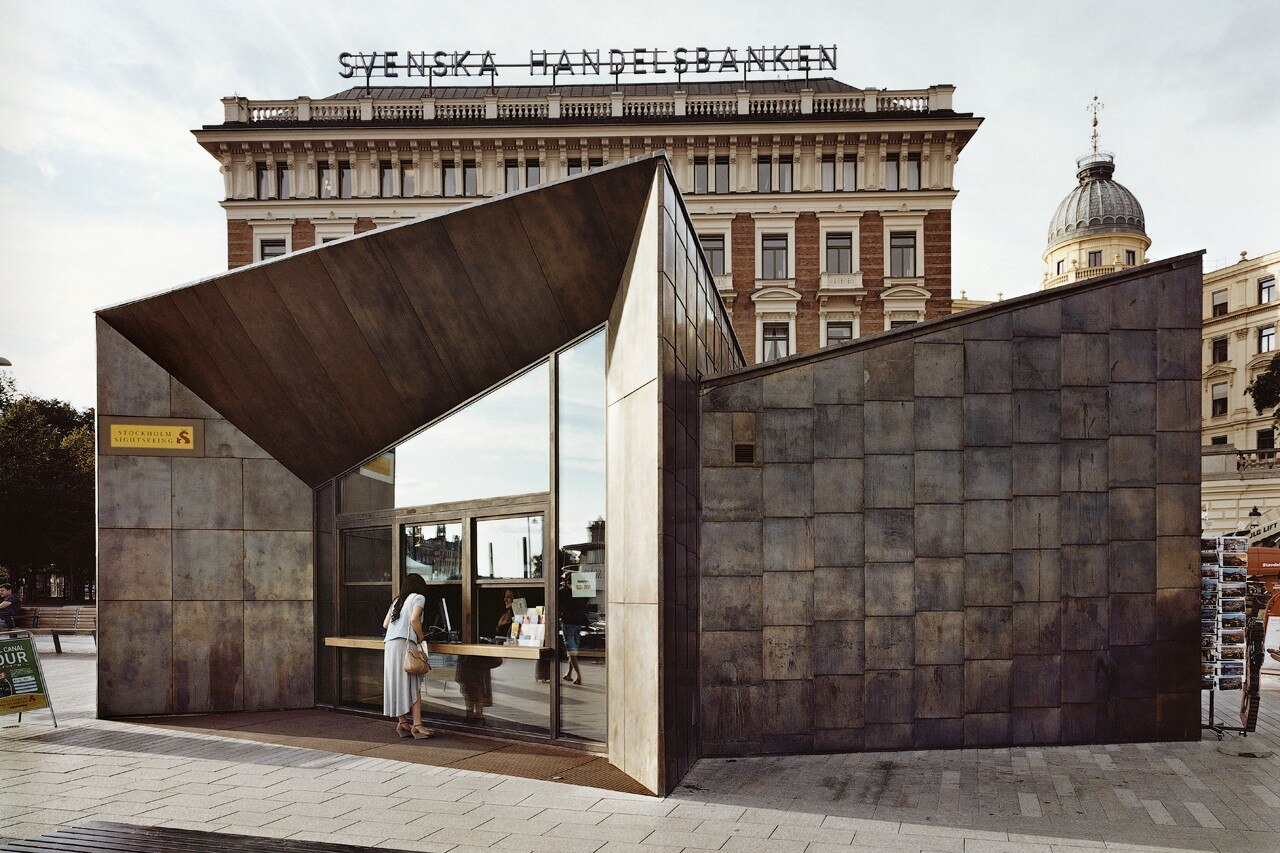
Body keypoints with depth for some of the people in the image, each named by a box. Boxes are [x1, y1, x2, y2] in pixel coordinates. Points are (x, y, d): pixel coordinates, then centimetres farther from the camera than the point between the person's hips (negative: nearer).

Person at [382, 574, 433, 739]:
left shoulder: (397, 600, 24)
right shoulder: (418, 598, 3)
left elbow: (385, 624, 20)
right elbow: (414, 619, -13)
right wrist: (420, 636, 0)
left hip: (389, 643, 7)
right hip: (405, 643, -7)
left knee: (397, 683, 9)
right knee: (413, 685, -7)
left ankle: (402, 723, 12)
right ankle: (417, 725, -12)